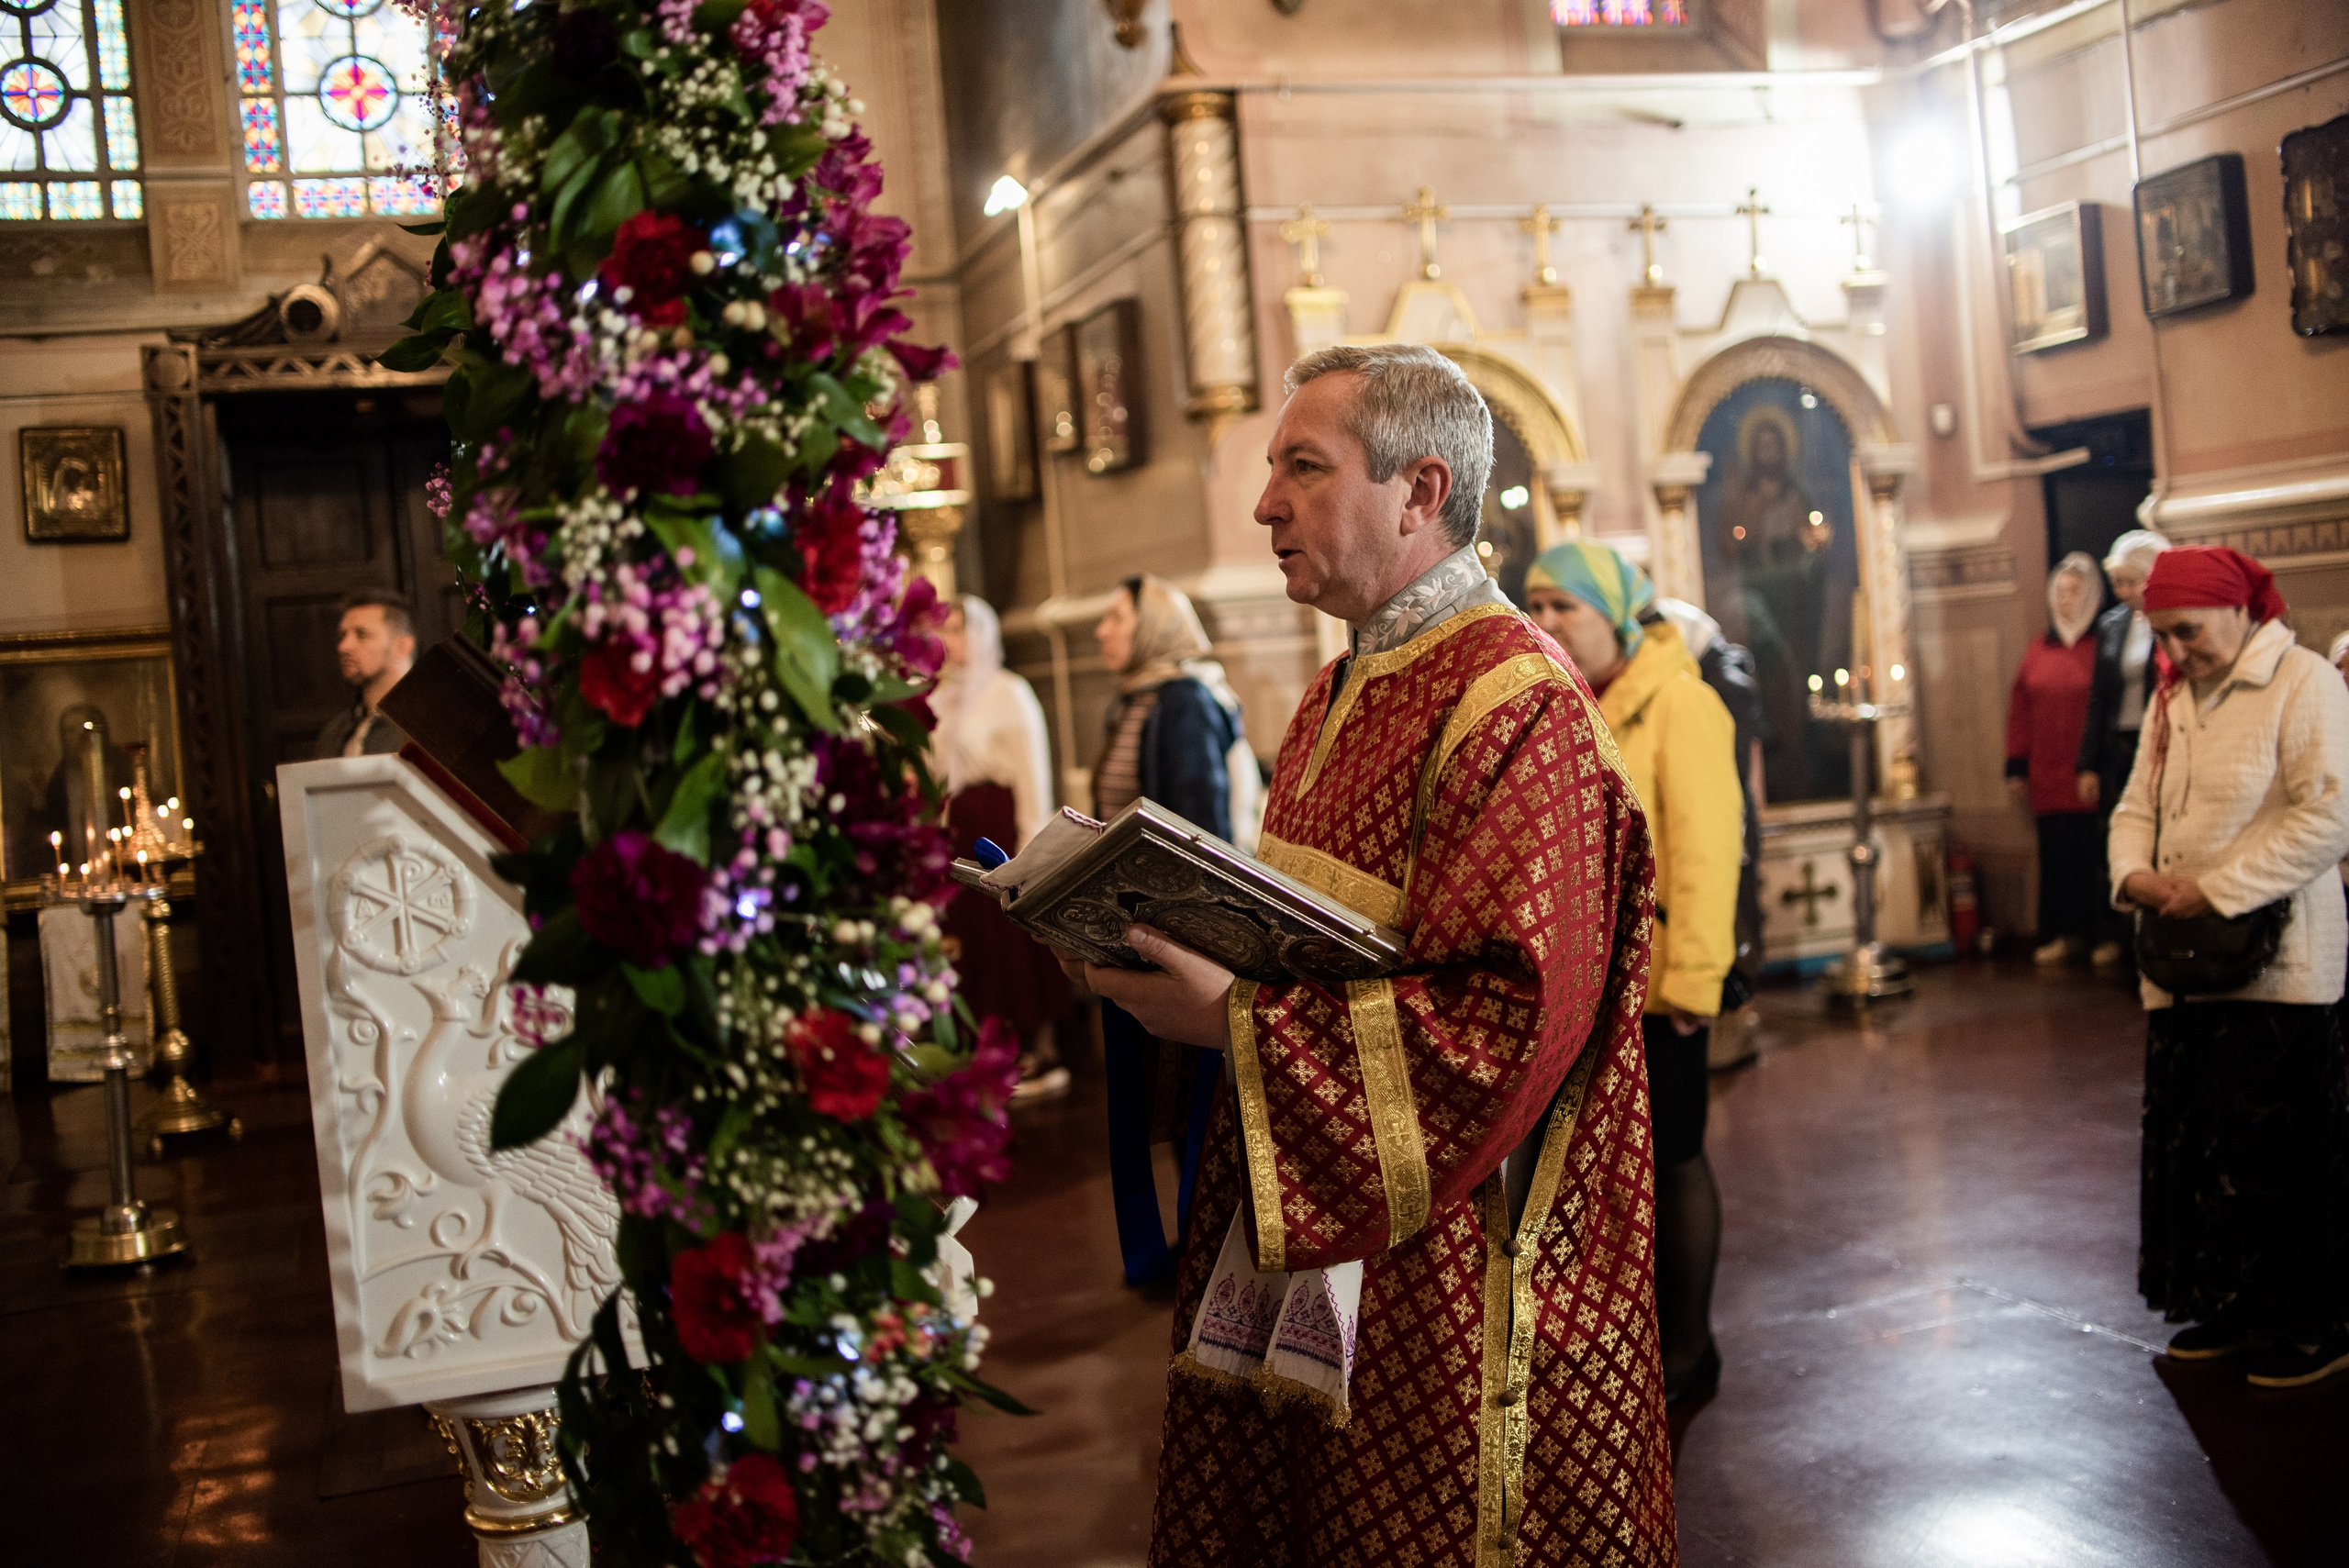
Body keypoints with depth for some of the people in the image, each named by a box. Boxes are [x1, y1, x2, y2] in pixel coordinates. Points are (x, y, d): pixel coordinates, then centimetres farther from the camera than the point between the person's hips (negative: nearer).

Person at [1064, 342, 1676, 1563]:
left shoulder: (1515, 705, -17)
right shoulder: (1340, 694, 14)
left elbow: (1510, 1014, -24)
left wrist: (1240, 1019, -24)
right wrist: (1178, 949, 0)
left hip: (1443, 1262, -9)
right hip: (1295, 1239, 9)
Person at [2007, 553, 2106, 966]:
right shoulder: (2038, 652, 13)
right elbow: (2020, 712, 13)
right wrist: (2016, 769, 10)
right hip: (2049, 778, 5)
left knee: (2097, 854, -2)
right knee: (2059, 857, 5)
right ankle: (2068, 934, 13)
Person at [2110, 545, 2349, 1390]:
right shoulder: (2172, 698, 15)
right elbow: (2139, 803, 17)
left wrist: (2218, 890, -19)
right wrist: (2134, 873, -5)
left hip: (2275, 964, -7)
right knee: (2191, 1145, 11)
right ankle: (2227, 1311, 23)